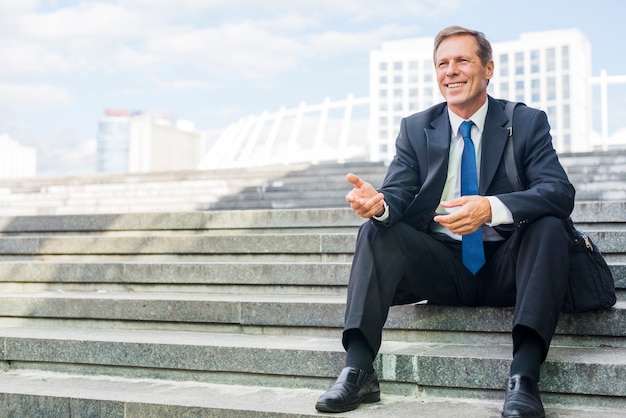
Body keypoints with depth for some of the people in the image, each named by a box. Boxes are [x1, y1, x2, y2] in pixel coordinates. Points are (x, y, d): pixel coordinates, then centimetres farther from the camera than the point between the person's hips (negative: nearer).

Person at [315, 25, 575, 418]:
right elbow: (398, 194, -3)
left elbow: (561, 193, -15)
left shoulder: (528, 123, 0)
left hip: (504, 267, -1)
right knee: (376, 230, -19)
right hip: (442, 265, 2)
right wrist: (379, 203, -31)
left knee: (549, 225, -29)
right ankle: (358, 371, -26)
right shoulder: (416, 129, 7)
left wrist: (492, 208, -35)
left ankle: (524, 377, -35)